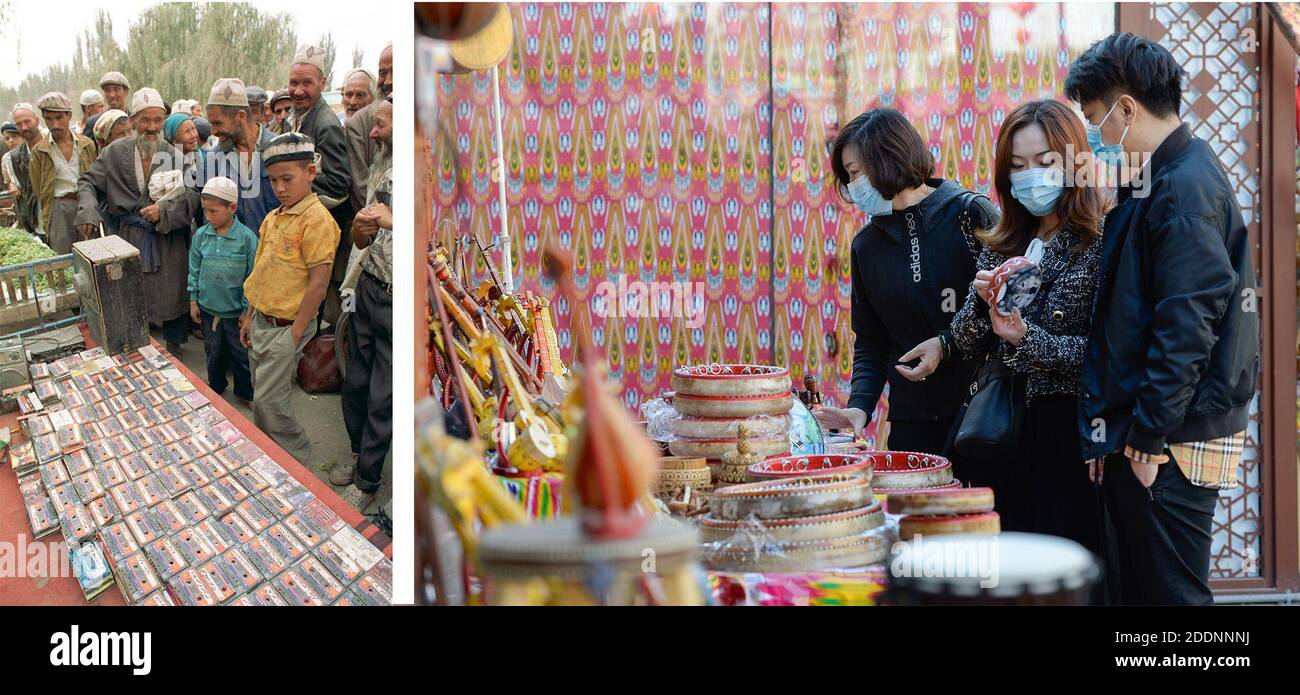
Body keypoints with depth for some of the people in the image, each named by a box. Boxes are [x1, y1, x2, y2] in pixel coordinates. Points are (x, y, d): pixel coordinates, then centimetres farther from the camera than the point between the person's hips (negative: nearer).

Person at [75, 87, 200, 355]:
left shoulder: (174, 155, -1)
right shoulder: (117, 152, 1)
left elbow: (192, 193, -5)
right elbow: (88, 182, 5)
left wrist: (165, 209, -18)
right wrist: (87, 211, -13)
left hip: (168, 239, 0)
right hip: (128, 239, 0)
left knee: (171, 295, 6)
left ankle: (173, 346, 23)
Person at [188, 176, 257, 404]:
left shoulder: (246, 238, -16)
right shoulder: (201, 235, -5)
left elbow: (251, 276, -11)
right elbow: (194, 270, 5)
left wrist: (247, 308, -9)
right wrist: (193, 300, 5)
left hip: (236, 310, -3)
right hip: (208, 307, 3)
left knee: (241, 355, 11)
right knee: (213, 353, 20)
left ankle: (245, 393, 28)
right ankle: (216, 388, 38)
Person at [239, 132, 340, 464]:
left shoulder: (316, 219, -18)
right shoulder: (272, 218, 9)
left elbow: (318, 282, -20)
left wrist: (295, 334, -18)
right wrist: (250, 316, 15)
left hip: (287, 326, -8)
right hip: (261, 322, 8)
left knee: (270, 401, -4)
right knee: (262, 398, 16)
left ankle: (298, 460, 14)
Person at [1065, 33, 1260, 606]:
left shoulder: (1185, 188, -16)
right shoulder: (1157, 181, 15)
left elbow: (1186, 327, -21)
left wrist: (1149, 438, -18)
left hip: (1170, 448, -10)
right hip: (1141, 435, 10)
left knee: (1168, 591, -2)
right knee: (1138, 586, 16)